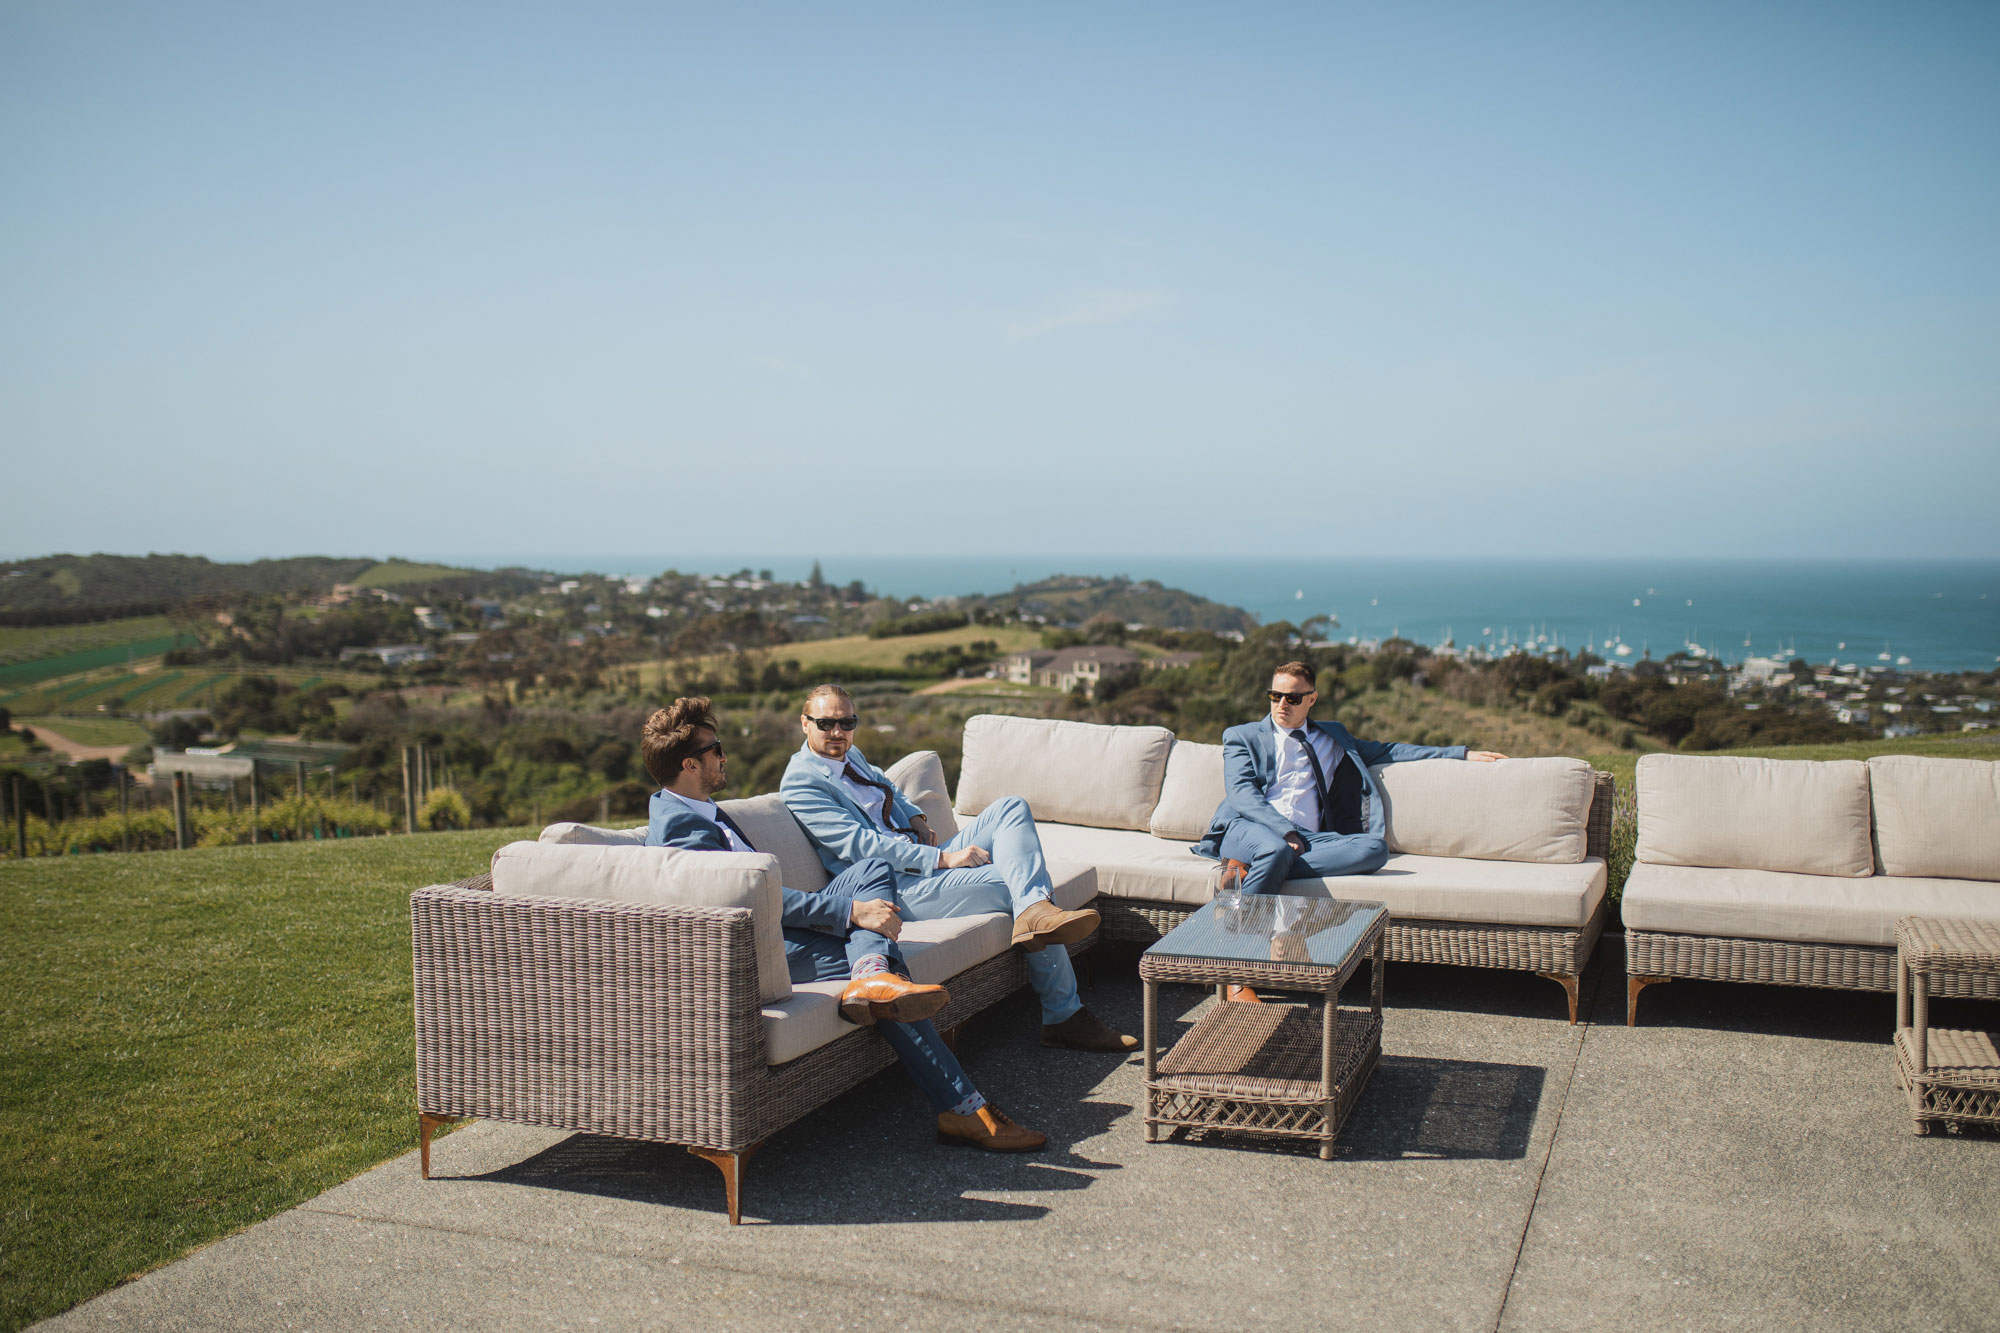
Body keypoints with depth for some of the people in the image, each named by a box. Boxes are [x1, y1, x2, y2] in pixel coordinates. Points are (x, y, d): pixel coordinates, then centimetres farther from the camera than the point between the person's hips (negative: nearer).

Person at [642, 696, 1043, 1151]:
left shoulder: (701, 811, 18)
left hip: (777, 927, 10)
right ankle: (963, 1110, -23)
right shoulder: (678, 825, -15)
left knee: (874, 870, -3)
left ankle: (873, 977, -34)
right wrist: (853, 911, -26)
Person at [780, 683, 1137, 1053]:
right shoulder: (801, 783, -11)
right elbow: (859, 843, -20)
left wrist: (915, 817, 11)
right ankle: (1064, 1018, -18)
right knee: (1017, 883, -19)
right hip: (901, 888, -9)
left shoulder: (849, 755, 18)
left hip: (926, 858, 9)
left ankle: (1035, 911, -37)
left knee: (1011, 807, -12)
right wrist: (943, 858, -23)